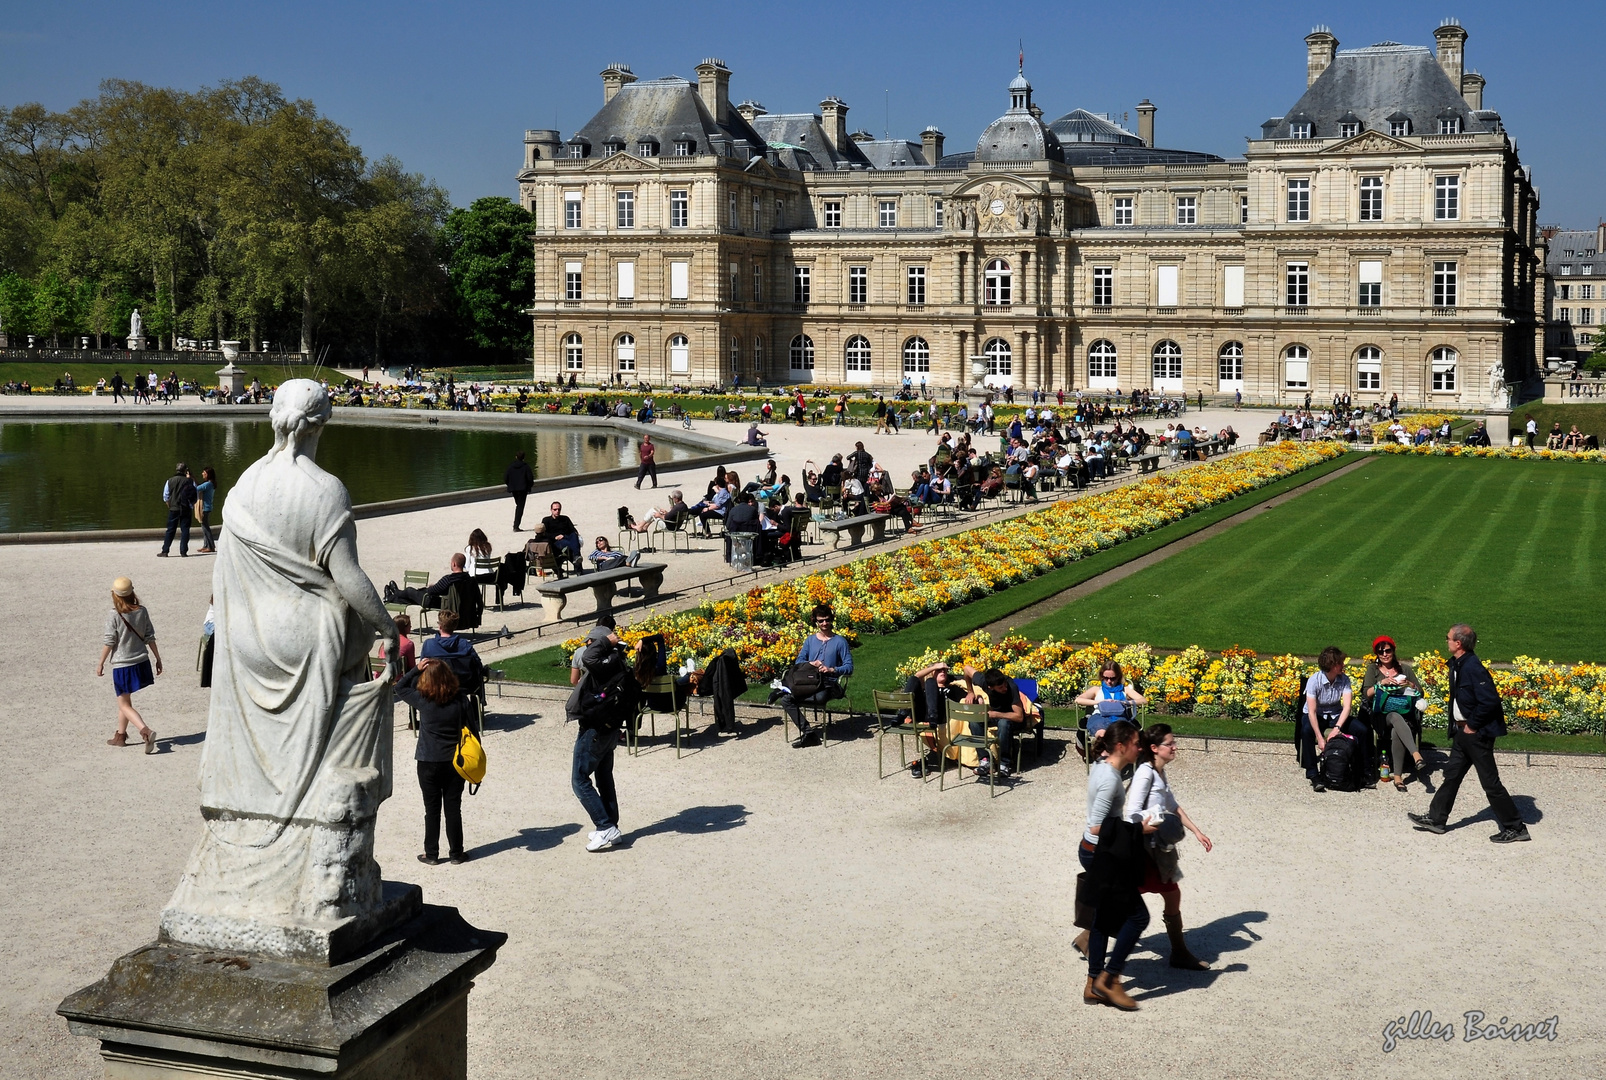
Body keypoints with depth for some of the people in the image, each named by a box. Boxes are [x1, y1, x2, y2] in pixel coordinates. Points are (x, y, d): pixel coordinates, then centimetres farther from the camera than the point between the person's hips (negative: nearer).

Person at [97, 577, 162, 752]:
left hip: (122, 666, -5)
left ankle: (146, 731, -19)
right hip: (141, 663, 5)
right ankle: (120, 735, 33)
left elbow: (108, 642, -12)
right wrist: (158, 659, 11)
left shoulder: (114, 616, -16)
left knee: (125, 705, 2)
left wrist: (100, 665, -2)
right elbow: (150, 638, 2)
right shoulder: (142, 612, -3)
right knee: (124, 700, 23)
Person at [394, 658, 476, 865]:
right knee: (453, 808, 10)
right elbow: (472, 730, -2)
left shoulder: (422, 700, -13)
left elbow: (400, 687, 4)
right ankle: (456, 853, 17)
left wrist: (416, 669, -2)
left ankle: (431, 854, 15)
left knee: (432, 810, 9)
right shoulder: (461, 700, -9)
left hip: (428, 763, -1)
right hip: (455, 762, 1)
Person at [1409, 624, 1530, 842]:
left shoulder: (1473, 667, -22)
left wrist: (1472, 725, -18)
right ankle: (1436, 819, 25)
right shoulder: (1457, 665, 7)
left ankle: (1515, 827, 7)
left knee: (1490, 782, -2)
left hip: (1477, 733, -10)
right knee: (1452, 774, 15)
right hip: (1463, 731, 10)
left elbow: (1489, 700, -26)